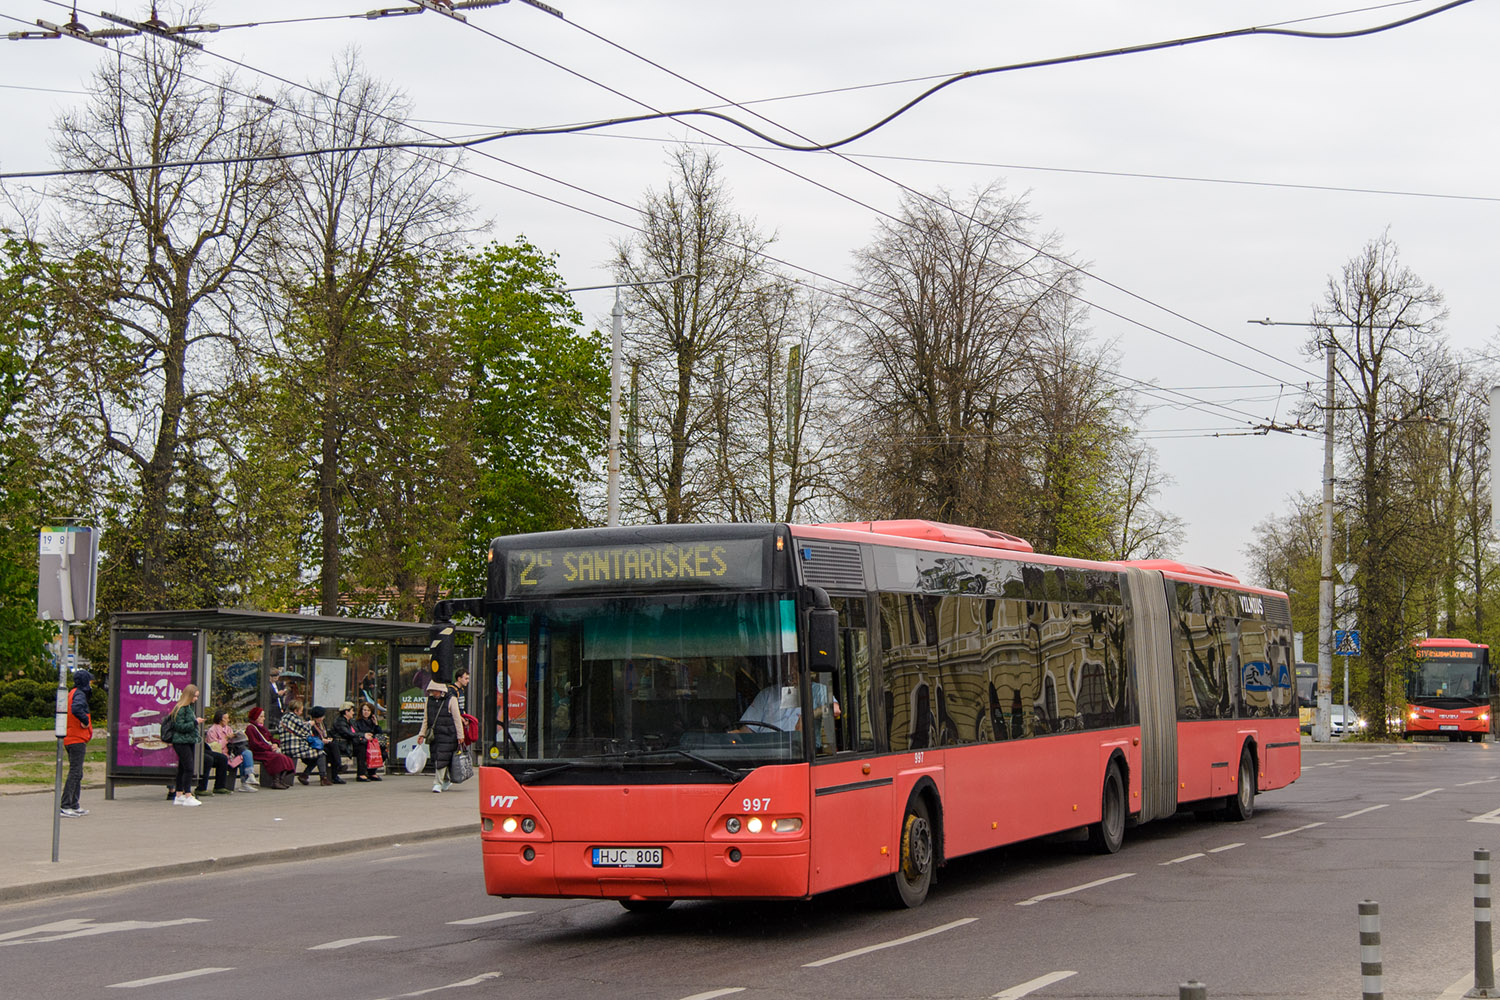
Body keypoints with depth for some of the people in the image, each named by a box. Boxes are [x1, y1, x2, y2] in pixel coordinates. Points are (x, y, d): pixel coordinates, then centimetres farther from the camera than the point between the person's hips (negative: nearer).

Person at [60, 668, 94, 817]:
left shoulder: (72, 694, 17)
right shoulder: (79, 695, -14)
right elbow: (76, 709, -33)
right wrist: (86, 721, -19)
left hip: (69, 739, 10)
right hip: (77, 740, -10)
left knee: (77, 774, 15)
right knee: (75, 772, -10)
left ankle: (74, 806, 19)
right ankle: (64, 806, -12)